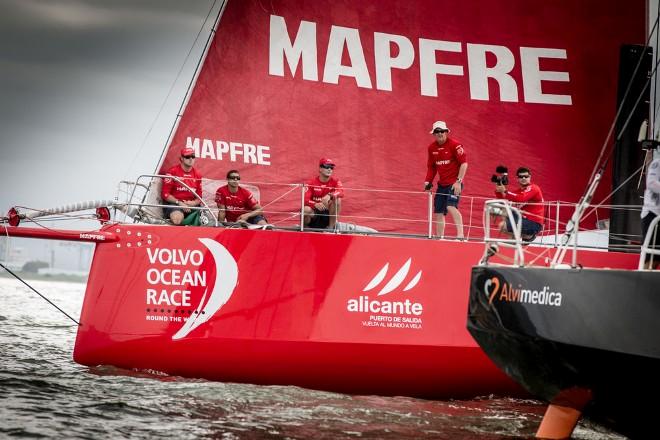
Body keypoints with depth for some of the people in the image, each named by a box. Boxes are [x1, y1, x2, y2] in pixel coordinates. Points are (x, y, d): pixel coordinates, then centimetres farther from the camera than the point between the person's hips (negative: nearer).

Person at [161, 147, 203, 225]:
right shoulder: (172, 172, -1)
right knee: (177, 219, -38)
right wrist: (179, 203, -16)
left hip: (191, 205, 5)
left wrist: (193, 203, -7)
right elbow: (165, 194, -5)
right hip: (174, 203, -4)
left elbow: (199, 197, 16)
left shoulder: (197, 175, 14)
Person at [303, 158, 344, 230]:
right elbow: (305, 199, -18)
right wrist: (315, 204, -39)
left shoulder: (335, 182, -4)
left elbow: (341, 192, -25)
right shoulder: (312, 183, -6)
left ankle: (331, 227, -17)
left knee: (337, 199, -25)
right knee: (306, 210, -34)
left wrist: (329, 196, -45)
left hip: (328, 214, 1)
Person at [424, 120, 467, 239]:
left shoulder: (455, 145, -11)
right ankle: (439, 237, 16)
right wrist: (428, 181, 8)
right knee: (438, 212, 6)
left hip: (454, 183, -7)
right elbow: (431, 167, 20)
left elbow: (464, 163, -13)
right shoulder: (432, 148, 8)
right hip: (442, 184, 7)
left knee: (451, 207, -25)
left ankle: (460, 234, -27)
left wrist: (458, 181, -19)